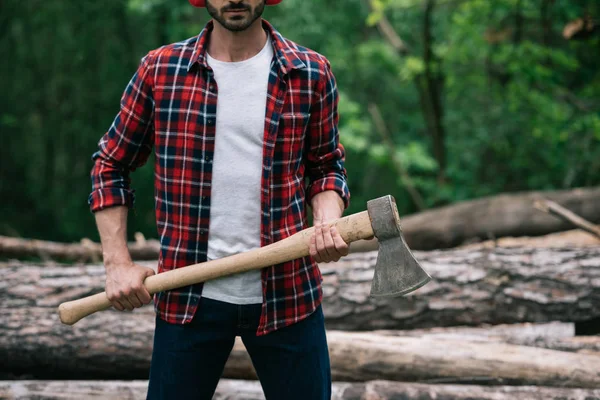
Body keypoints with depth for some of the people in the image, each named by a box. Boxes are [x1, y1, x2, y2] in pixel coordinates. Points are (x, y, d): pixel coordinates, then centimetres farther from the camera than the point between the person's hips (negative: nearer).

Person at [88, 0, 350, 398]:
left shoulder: (311, 73, 1)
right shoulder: (160, 70, 0)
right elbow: (111, 166, 9)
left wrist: (327, 222, -9)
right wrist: (119, 263, 1)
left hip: (288, 293, 0)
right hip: (188, 297, 0)